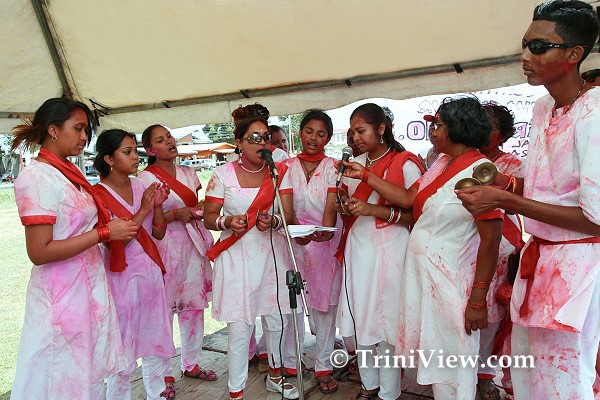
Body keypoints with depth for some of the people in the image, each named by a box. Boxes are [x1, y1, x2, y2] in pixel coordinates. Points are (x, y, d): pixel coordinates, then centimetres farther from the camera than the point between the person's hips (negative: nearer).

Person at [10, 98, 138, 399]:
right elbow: (39, 252, -22)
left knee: (89, 372, 18)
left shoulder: (68, 174, 9)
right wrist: (103, 232, -19)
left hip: (90, 286, 8)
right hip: (63, 295, -8)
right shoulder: (36, 177, -17)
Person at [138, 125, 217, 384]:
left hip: (193, 244, 6)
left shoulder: (188, 173, 12)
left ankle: (191, 363, 28)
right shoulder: (146, 178, -6)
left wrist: (199, 210, 2)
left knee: (194, 304, 11)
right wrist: (176, 214, -18)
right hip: (166, 247, -6)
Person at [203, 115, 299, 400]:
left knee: (277, 320, 13)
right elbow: (209, 218, -1)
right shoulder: (223, 174, -4)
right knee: (240, 328, -1)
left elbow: (289, 214, -3)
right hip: (237, 258, -3)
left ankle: (275, 375, 39)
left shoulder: (279, 172, 3)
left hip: (272, 253, 3)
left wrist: (273, 221, -25)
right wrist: (227, 222, -22)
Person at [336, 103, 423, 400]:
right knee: (359, 317, 10)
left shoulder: (405, 163, -7)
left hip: (388, 249, -6)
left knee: (385, 320, 1)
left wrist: (375, 210, -20)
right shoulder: (355, 164, 12)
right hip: (356, 248, 6)